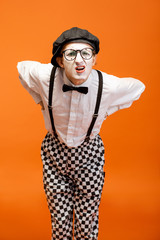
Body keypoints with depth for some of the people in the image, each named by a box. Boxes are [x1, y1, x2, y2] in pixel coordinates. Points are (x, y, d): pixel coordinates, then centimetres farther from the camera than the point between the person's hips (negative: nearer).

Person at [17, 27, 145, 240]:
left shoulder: (109, 86, -23)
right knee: (59, 223, 9)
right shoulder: (45, 76, -21)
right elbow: (22, 67, 4)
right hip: (54, 152, 1)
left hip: (89, 155, 0)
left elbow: (138, 87, 0)